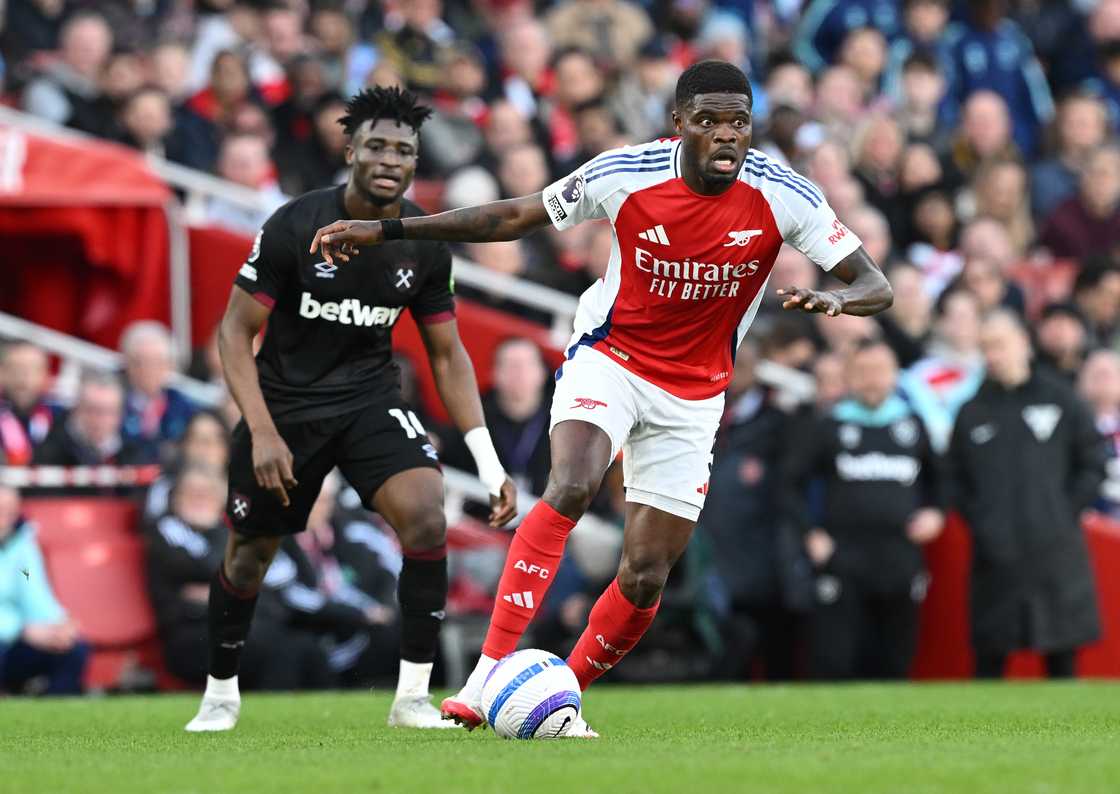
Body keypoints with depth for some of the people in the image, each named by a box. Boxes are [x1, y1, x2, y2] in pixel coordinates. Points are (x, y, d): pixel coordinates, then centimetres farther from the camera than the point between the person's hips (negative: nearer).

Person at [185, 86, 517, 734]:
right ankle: (221, 693, 34)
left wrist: (489, 464, -5)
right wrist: (263, 434, -22)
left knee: (427, 513, -23)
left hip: (371, 399, 2)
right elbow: (236, 329, -11)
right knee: (249, 553, 7)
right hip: (285, 402, -2)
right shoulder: (296, 226, -17)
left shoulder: (426, 244, -7)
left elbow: (447, 354, 3)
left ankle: (413, 695, -15)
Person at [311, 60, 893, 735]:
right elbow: (515, 217, -2)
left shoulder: (784, 197, -16)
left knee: (646, 578, 0)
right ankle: (488, 678, -33)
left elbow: (877, 287, -13)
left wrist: (831, 299, -38)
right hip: (609, 358, -2)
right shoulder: (626, 174, -16)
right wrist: (385, 231, -5)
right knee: (572, 486, -31)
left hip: (692, 396, 2)